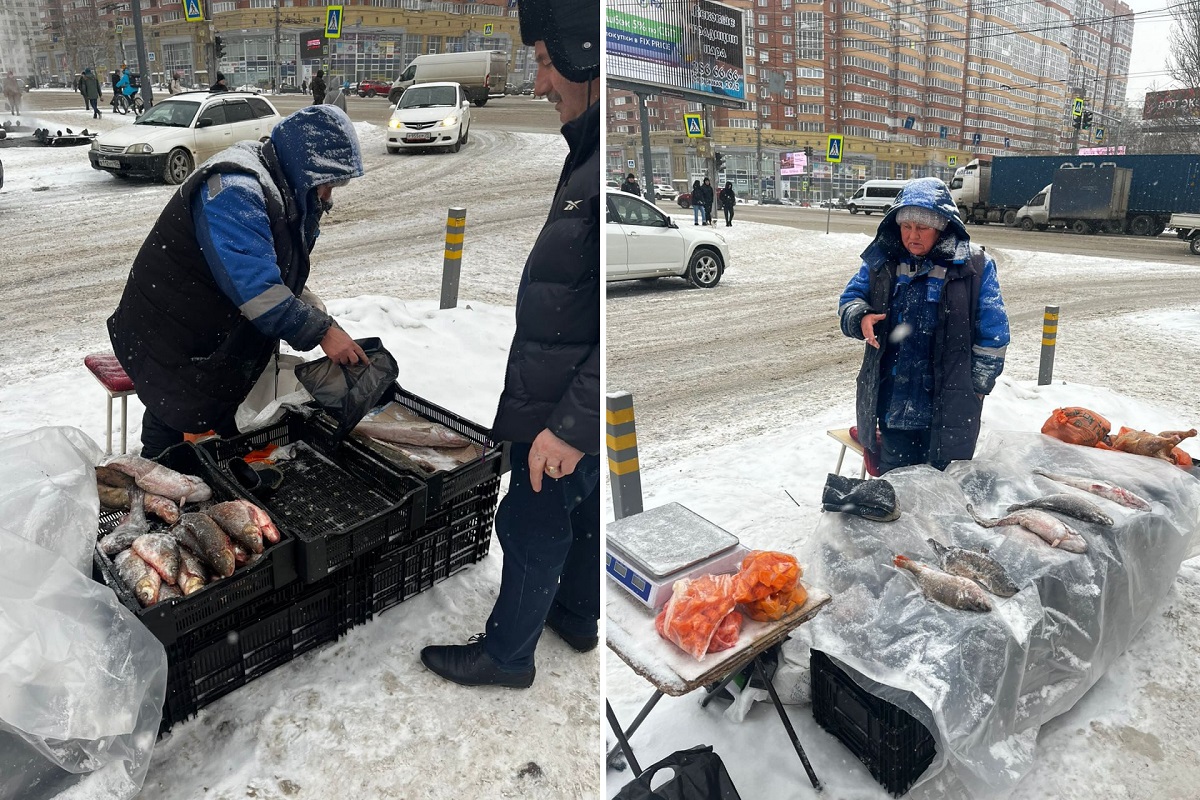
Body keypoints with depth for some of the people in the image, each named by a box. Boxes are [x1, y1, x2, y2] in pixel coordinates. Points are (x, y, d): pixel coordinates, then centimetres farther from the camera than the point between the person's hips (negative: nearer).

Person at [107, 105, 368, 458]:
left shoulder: (278, 189, 7)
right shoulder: (236, 190, -26)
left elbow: (282, 279, 9)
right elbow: (255, 286, -34)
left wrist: (323, 320, -5)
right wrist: (321, 331, -28)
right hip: (171, 347, -9)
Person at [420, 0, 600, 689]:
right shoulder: (590, 154, 6)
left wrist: (571, 425, -25)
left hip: (568, 411, -9)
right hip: (573, 404, 9)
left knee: (531, 529, 9)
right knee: (583, 513, 24)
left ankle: (507, 656, 31)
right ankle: (576, 616, 47)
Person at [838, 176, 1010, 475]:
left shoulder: (974, 265, -6)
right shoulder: (882, 260, 3)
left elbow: (993, 333, -2)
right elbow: (849, 299, 10)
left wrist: (976, 385, -3)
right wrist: (861, 318, -14)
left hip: (949, 406, -3)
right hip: (892, 402, 3)